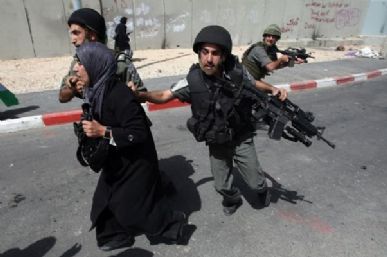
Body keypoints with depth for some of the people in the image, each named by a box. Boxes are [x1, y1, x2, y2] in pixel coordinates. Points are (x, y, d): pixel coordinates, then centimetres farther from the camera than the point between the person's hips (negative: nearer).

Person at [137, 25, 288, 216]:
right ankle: (233, 199, 52)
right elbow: (164, 96, -14)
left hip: (241, 139, 0)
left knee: (255, 182, 12)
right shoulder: (192, 81, -22)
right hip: (216, 143, 1)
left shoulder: (237, 72, -21)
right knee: (222, 186, 16)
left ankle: (262, 190, 51)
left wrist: (273, 89, -17)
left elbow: (254, 84, 1)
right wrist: (139, 94, -31)